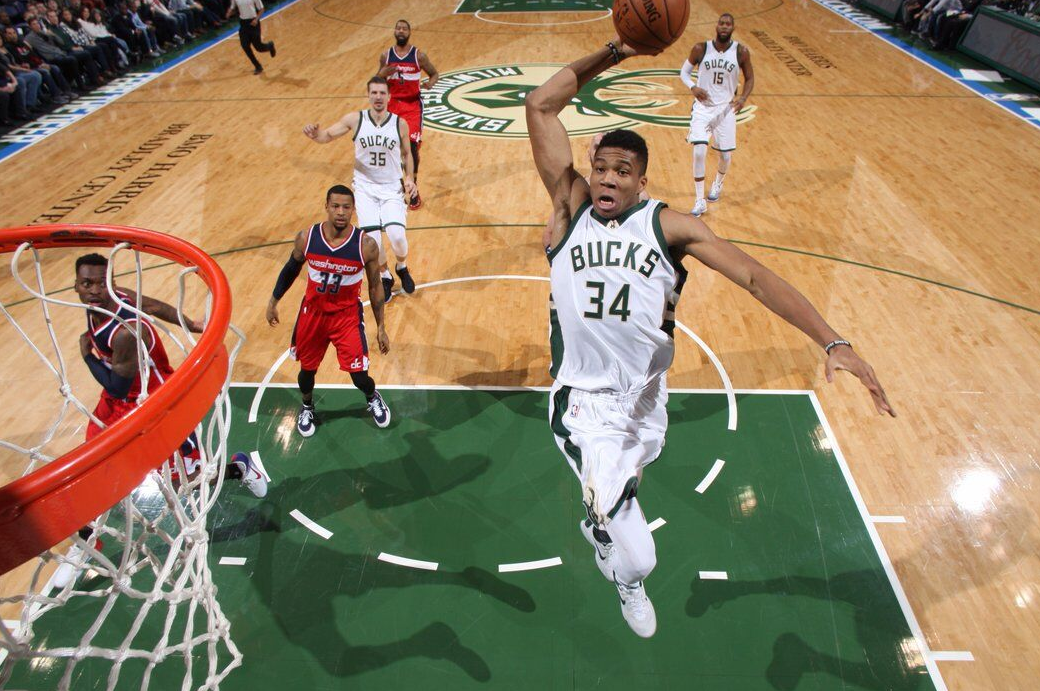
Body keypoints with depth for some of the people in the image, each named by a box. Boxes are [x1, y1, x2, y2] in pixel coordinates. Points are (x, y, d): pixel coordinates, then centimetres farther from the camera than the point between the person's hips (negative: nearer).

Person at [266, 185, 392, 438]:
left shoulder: (366, 244, -18)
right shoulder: (306, 237, -14)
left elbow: (375, 285, -5)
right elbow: (291, 269, 6)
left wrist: (381, 327, -3)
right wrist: (273, 302, 14)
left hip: (347, 314, -2)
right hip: (313, 311, 2)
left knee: (359, 376, -4)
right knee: (307, 368, 15)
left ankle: (373, 399, 34)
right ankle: (307, 407, 49)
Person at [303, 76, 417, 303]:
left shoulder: (400, 124, -6)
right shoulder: (355, 119, -8)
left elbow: (406, 153, 9)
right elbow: (328, 135, -6)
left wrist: (410, 177, -6)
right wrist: (315, 133, -30)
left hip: (391, 188, 0)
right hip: (365, 187, 0)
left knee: (397, 235, -18)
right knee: (372, 238, -8)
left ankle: (402, 268, 18)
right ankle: (385, 277, 22)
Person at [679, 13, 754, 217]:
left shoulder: (741, 52, -5)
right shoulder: (700, 49, -7)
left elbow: (750, 78, 7)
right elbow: (684, 72, 4)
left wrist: (743, 97, -12)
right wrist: (693, 87, -16)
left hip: (726, 108, 1)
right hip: (702, 107, -1)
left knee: (726, 155, 6)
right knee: (699, 152, -16)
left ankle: (718, 184, 41)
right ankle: (700, 200, -4)